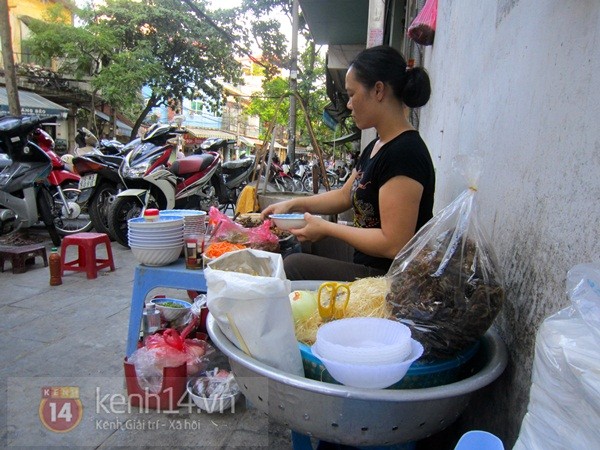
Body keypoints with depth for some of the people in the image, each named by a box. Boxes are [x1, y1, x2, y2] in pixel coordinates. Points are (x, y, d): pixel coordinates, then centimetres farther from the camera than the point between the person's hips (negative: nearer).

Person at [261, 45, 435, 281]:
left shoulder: (404, 153, -21)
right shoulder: (377, 146, 11)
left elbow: (394, 244, -24)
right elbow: (345, 195, 21)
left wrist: (326, 228, -15)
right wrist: (292, 205, 11)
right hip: (368, 268, 9)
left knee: (294, 266, -17)